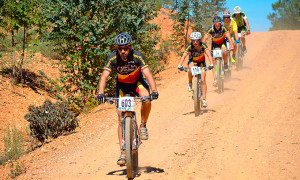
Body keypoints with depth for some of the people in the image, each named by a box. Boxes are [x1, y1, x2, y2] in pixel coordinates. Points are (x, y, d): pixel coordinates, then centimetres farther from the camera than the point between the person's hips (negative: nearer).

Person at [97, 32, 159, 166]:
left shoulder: (137, 56, -27)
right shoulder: (113, 58, -25)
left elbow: (147, 73, -36)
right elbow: (104, 76, -32)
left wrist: (154, 91, -51)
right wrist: (101, 93, -48)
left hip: (137, 82, -1)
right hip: (122, 86, 1)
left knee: (147, 99, -34)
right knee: (121, 118, -8)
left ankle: (143, 125, -8)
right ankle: (123, 152, -4)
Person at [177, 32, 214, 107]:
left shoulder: (203, 45, -29)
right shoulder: (189, 47, -28)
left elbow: (209, 54, -40)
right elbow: (184, 56, -38)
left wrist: (211, 64, -57)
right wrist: (180, 65, -55)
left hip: (201, 62, 0)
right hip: (192, 61, 0)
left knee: (202, 79, -13)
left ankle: (204, 99, -6)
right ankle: (190, 83, -4)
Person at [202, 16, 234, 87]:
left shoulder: (223, 28, -27)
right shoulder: (210, 29, -26)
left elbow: (229, 37, -34)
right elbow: (204, 39, -29)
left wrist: (231, 46, -49)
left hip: (222, 42, -1)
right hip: (214, 44, 1)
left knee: (224, 52, -34)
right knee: (213, 60, -10)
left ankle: (225, 64, -3)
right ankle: (215, 79, -9)